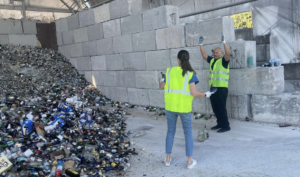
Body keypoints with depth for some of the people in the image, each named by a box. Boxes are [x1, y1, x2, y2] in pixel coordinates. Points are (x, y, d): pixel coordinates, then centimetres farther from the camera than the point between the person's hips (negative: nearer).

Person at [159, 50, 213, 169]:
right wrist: (205, 95, 4)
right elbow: (194, 93, -14)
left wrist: (161, 80, 36)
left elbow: (162, 87, 13)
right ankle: (190, 161, 16)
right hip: (184, 107, -2)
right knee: (188, 133, 13)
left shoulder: (170, 71, 2)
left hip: (170, 106, 3)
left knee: (171, 131, 18)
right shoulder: (190, 74, -7)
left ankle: (168, 159, 25)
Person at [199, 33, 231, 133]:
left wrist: (224, 42, -30)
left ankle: (226, 126, 5)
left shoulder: (223, 61, -6)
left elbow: (228, 53, -23)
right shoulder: (212, 60, 14)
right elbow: (204, 55, 20)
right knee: (215, 108, 13)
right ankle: (220, 123, 25)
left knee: (221, 108, -5)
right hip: (213, 88, 7)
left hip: (222, 88, -7)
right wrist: (201, 45, 14)